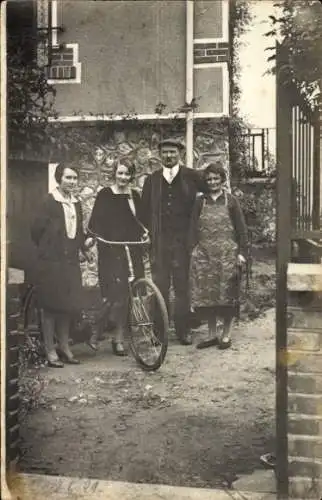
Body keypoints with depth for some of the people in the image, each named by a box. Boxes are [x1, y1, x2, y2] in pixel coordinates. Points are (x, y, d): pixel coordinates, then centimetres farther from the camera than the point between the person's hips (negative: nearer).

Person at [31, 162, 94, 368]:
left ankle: (64, 346, 23)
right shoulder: (50, 201, -8)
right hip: (52, 260, -6)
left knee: (70, 306, 9)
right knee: (51, 305, 1)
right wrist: (47, 249, -1)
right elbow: (36, 229, -9)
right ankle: (50, 351, 11)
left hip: (71, 260, 6)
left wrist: (85, 243, -1)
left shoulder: (76, 203, 12)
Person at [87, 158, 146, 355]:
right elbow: (95, 222, -4)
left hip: (132, 250, 4)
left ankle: (119, 339, 13)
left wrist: (144, 232, 0)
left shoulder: (135, 196, 14)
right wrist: (94, 236, -21)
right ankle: (97, 330, 10)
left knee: (125, 295, 3)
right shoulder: (105, 194, 0)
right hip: (110, 250, -4)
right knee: (113, 294, -11)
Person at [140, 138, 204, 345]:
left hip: (183, 240, -2)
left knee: (183, 285, 4)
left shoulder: (192, 176, 4)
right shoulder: (152, 180, 11)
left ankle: (184, 330, 13)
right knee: (160, 285, 4)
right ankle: (159, 330, 13)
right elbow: (145, 210, 13)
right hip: (159, 241, 2)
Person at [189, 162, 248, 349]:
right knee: (206, 295, 4)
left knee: (227, 295, 2)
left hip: (227, 254, -2)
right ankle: (212, 335, 17)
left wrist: (242, 252, -5)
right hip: (205, 254, 3)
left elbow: (241, 228, 1)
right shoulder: (200, 202, 9)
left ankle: (226, 335, 15)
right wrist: (193, 250, 1)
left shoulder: (231, 201, 3)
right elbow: (194, 228, 9)